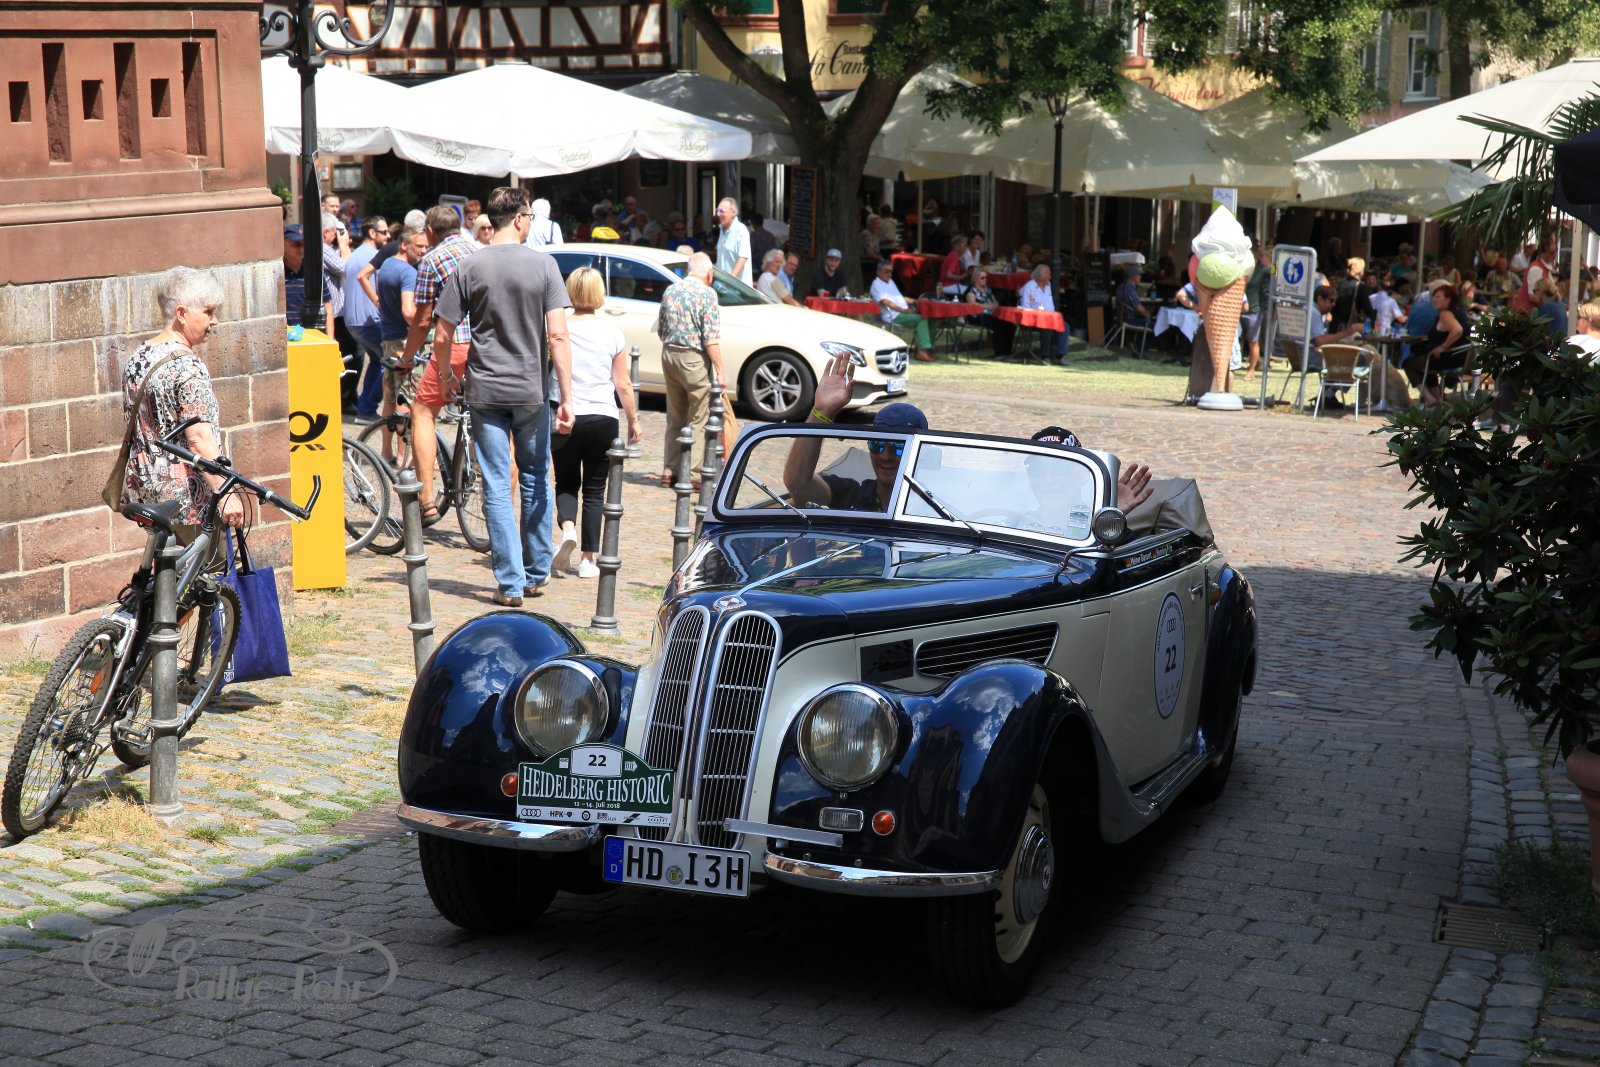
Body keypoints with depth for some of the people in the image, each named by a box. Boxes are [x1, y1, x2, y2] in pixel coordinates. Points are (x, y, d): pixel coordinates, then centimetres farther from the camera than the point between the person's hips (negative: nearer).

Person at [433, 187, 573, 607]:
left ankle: (511, 583, 1)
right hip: (532, 390, 0)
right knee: (535, 481, 16)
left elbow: (442, 337, -2)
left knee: (497, 486, 2)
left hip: (485, 391, 0)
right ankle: (536, 572, 23)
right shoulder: (543, 265, -5)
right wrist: (567, 398, -9)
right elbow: (557, 336, -11)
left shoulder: (467, 268, -2)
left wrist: (445, 375, 18)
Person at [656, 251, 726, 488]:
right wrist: (720, 371, -14)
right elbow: (711, 338, -16)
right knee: (698, 421, 0)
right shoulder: (707, 293, -11)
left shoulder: (670, 291, 9)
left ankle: (669, 470, 19)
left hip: (669, 355, 7)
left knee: (674, 418, 16)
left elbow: (661, 330, 15)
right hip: (694, 359, -7)